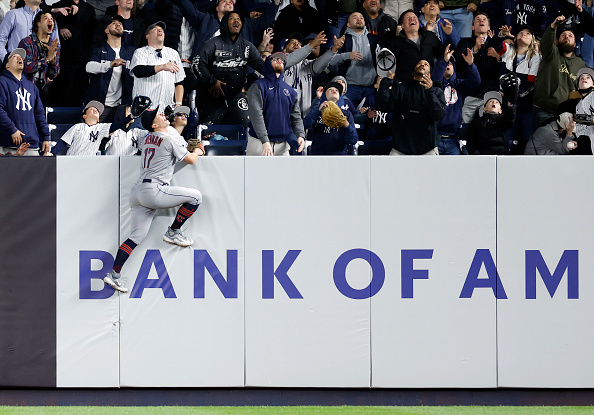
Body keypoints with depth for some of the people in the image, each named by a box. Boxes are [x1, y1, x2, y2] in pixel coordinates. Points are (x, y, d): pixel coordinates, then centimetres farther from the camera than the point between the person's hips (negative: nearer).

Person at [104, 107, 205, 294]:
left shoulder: (146, 139, 18)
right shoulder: (171, 140, -5)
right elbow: (190, 159, 2)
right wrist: (197, 151, 27)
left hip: (138, 192, 8)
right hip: (154, 190, -8)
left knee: (136, 236, 9)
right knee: (195, 196, 0)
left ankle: (114, 274, 2)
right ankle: (173, 232, 9)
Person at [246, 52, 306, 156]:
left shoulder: (290, 91, 17)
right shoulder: (258, 87, 1)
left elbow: (296, 117, 14)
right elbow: (256, 114, -10)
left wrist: (301, 135, -8)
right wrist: (265, 141, -22)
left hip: (282, 145, 4)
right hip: (260, 143, -4)